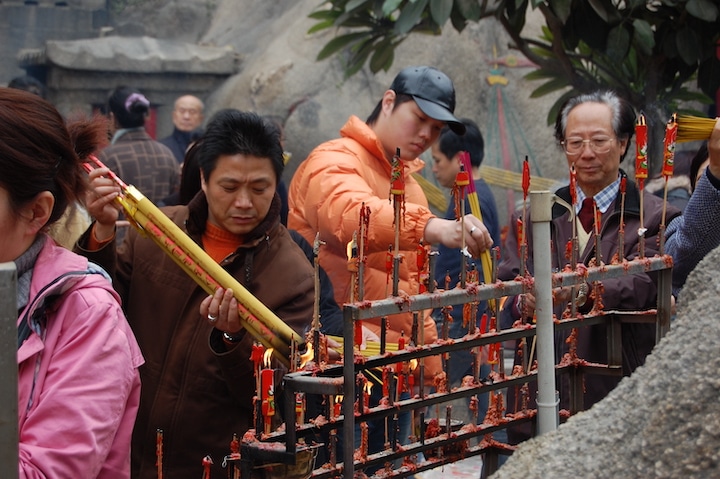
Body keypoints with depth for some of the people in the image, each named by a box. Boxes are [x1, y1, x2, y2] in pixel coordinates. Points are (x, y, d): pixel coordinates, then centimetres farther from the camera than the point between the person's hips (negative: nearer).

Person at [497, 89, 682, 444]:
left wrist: (582, 292, -32)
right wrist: (524, 303, -21)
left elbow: (641, 286, -14)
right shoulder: (533, 216, 13)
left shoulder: (654, 218, 2)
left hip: (615, 395, -3)